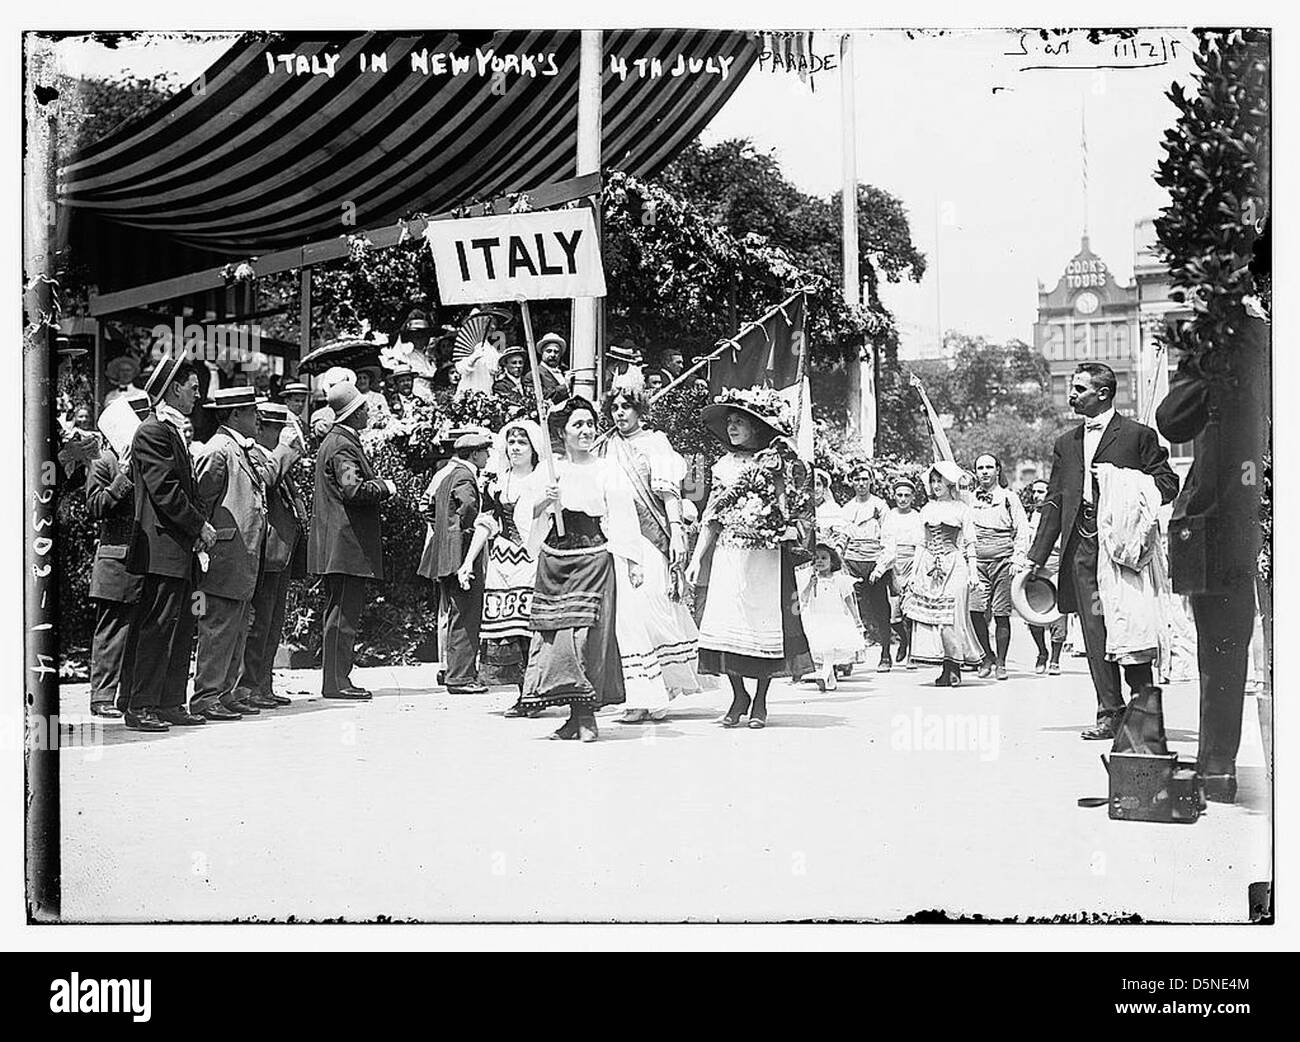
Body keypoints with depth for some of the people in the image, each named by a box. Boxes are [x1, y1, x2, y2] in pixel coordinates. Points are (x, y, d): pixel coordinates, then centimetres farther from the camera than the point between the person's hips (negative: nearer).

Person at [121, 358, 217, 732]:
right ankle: (140, 707, -5)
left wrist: (198, 527, 9)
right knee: (157, 625, -9)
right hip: (162, 547, -10)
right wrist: (200, 526, -12)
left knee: (181, 626, 11)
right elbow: (164, 490, -17)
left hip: (180, 548, 10)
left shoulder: (175, 431, 19)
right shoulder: (153, 431, -11)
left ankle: (170, 704, 16)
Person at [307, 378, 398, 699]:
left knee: (340, 612, 13)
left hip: (338, 547, 11)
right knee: (343, 614, -8)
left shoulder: (336, 441, 19)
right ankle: (336, 682, -6)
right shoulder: (342, 447, -14)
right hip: (347, 544, -11)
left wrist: (377, 483, 17)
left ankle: (336, 678, 17)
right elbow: (354, 490, -25)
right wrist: (386, 487, -10)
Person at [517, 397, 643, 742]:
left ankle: (587, 716, -2)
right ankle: (575, 715, 7)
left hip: (593, 557, -3)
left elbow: (622, 518, 0)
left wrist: (632, 562, -5)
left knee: (587, 633, -7)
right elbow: (522, 516, 9)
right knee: (554, 633, 0)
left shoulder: (606, 471, 2)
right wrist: (543, 502, -11)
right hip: (553, 558, 3)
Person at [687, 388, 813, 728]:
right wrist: (697, 557, 12)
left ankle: (760, 700, 13)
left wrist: (791, 529, -18)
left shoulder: (778, 463, 0)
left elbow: (803, 509, 1)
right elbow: (711, 517, 16)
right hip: (728, 555, 4)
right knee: (725, 623, -3)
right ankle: (738, 695, 13)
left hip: (768, 556, -3)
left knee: (765, 623, -2)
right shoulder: (724, 466, 12)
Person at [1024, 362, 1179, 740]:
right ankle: (1110, 713, 4)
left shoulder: (1138, 435, 4)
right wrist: (1037, 555, 12)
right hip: (1081, 544, 5)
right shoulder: (1066, 444, 20)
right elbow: (1054, 502, 19)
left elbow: (1167, 485, 0)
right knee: (1094, 630, 0)